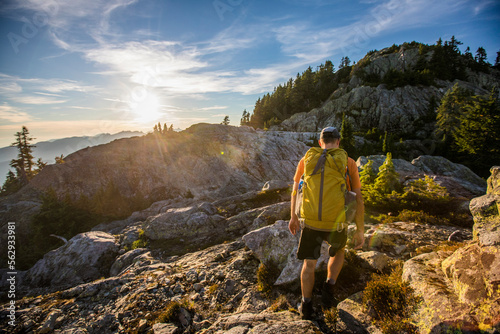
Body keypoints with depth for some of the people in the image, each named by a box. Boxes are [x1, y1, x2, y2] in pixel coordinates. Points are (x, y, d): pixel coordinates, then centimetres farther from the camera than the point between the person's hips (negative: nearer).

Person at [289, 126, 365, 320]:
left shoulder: (306, 160, 0)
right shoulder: (349, 163, -5)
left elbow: (295, 191, 6)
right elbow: (358, 199, -7)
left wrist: (293, 218, 18)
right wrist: (360, 231, 2)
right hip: (336, 224, 0)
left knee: (309, 263, 21)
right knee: (338, 251, 33)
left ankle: (306, 306, 29)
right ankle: (329, 289, 20)